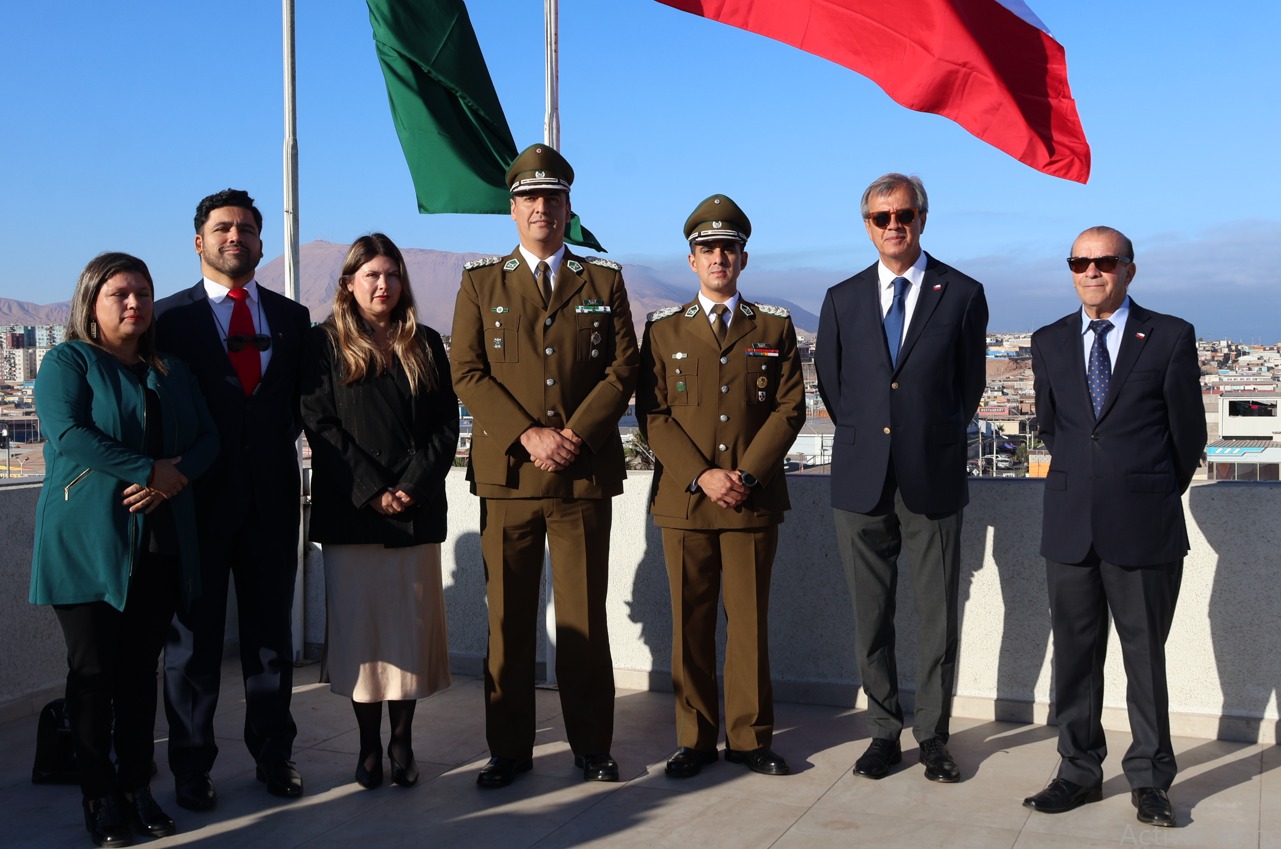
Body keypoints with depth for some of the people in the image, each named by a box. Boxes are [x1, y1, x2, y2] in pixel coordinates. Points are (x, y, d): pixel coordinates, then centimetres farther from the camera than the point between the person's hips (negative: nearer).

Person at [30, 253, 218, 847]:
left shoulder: (172, 373, 16)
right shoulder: (67, 362, 0)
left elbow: (207, 438, 9)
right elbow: (68, 433, -16)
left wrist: (177, 476, -12)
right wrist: (150, 469, -18)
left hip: (161, 545, 5)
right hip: (89, 544, -4)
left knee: (141, 671, 9)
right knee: (93, 673, 2)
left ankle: (137, 788, 18)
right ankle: (100, 798, 12)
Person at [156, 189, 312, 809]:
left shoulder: (291, 317, 10)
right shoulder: (169, 316, 1)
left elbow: (301, 402, 12)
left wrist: (279, 444, -2)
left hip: (273, 496, 3)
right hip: (199, 497, -2)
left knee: (271, 634, 10)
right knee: (193, 638, 6)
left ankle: (273, 755, 23)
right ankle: (191, 764, 18)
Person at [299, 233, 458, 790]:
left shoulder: (425, 345, 11)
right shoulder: (326, 343, 4)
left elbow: (446, 424, 6)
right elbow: (320, 425, -4)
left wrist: (413, 485, -9)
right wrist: (372, 490, -12)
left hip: (418, 509, 2)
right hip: (352, 511, -2)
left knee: (412, 623, 3)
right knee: (360, 624, 2)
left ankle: (402, 743, 13)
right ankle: (369, 747, 11)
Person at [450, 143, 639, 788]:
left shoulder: (604, 281, 12)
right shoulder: (481, 282, 10)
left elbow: (624, 369, 4)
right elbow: (467, 372, 1)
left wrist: (575, 435, -10)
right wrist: (528, 436, -11)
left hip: (585, 476, 0)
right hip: (506, 473, 0)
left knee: (585, 615, 4)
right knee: (508, 618, 4)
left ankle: (592, 746, 15)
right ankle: (509, 749, 14)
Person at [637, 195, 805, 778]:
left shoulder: (775, 328, 9)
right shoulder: (663, 330, 8)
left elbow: (789, 408, 2)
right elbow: (653, 415, 1)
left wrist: (746, 474, -11)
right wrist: (701, 475, -11)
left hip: (754, 500, 0)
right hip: (683, 501, 0)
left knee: (750, 621, 4)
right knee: (690, 623, 5)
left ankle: (749, 737, 16)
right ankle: (696, 738, 15)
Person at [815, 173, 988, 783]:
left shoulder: (962, 294, 2)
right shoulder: (842, 299, 8)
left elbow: (969, 386, 8)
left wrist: (939, 445, 9)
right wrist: (863, 440, 11)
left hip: (933, 481, -2)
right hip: (862, 481, 2)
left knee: (937, 617, 4)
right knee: (871, 617, 8)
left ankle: (933, 736, 17)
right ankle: (883, 733, 20)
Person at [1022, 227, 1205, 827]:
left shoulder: (1170, 337, -1)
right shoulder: (1049, 342, 9)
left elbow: (1188, 431, 5)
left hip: (1144, 528, -3)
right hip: (1070, 525, 3)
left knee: (1145, 655, 6)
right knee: (1075, 654, 9)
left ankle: (1149, 779, 19)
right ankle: (1080, 772, 21)